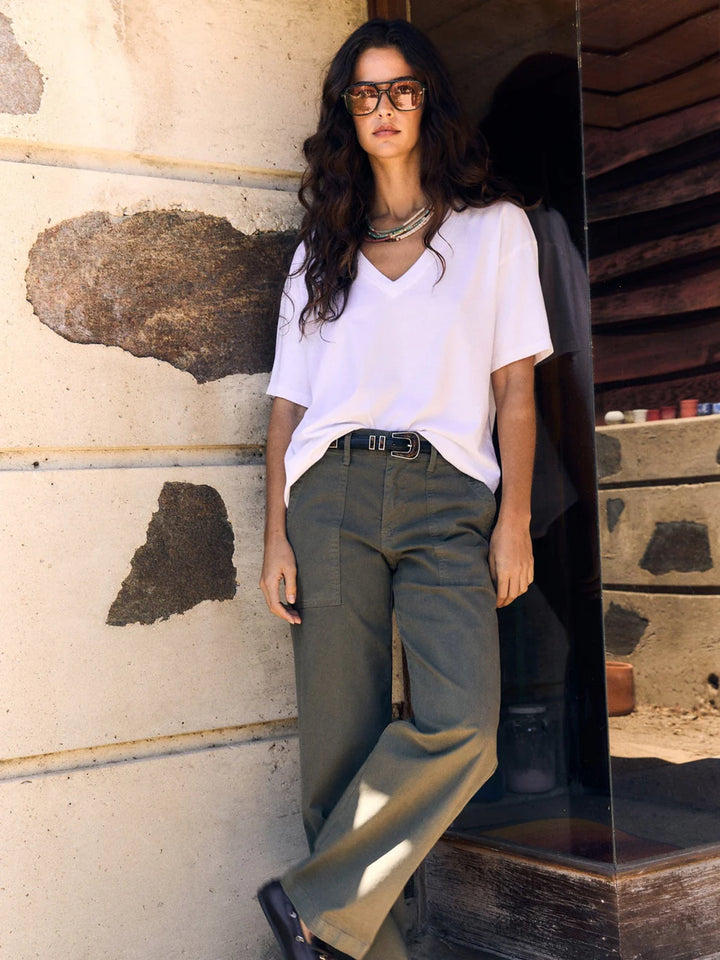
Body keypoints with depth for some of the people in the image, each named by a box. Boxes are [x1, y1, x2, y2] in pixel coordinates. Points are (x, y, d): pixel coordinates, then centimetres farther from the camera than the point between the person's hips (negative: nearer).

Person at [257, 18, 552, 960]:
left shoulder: (495, 228, 16)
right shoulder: (322, 248, 20)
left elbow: (515, 388, 9)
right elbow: (291, 402, 13)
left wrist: (515, 518, -2)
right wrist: (277, 535, 3)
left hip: (447, 498, -1)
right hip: (333, 493, 2)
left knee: (461, 725, -21)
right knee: (341, 739, -4)